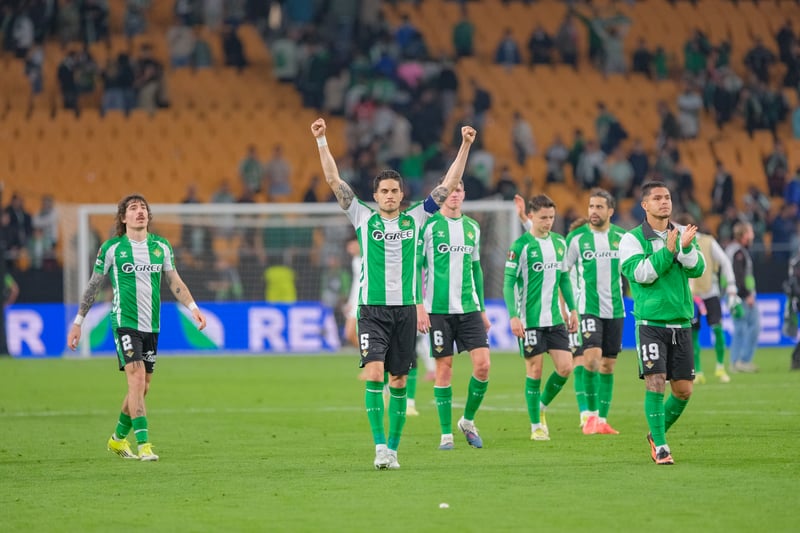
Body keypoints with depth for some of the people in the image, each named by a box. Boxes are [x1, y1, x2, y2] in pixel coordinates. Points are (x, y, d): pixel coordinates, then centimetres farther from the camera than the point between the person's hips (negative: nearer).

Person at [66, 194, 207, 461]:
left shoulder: (161, 246, 7)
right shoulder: (111, 248, -3)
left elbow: (174, 281, 13)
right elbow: (93, 286, 4)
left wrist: (193, 307, -3)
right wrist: (78, 322, 5)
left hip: (151, 326, 5)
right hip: (125, 322, -5)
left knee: (142, 387, 9)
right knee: (137, 378, -18)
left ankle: (118, 438, 29)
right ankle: (143, 444, -18)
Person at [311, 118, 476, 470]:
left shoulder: (415, 219, 8)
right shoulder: (363, 218, 4)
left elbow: (448, 185, 10)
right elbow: (334, 180, 0)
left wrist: (465, 147, 5)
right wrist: (321, 141, -6)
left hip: (405, 309, 2)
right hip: (372, 309, -2)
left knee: (399, 382, 5)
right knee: (374, 374, -16)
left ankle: (393, 448, 13)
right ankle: (379, 446, -15)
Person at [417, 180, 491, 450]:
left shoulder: (472, 227, 12)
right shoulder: (428, 225, -3)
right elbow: (414, 267, -4)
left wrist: (482, 309, 18)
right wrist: (419, 306, -11)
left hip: (469, 308, 4)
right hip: (438, 309, -4)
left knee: (483, 365, -5)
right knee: (444, 368, -2)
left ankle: (468, 420, 16)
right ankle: (446, 434, 7)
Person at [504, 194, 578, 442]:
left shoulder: (559, 242, 9)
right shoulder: (521, 245, -8)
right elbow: (509, 282, -9)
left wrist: (573, 309, 14)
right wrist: (513, 316, -16)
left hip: (555, 318, 5)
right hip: (529, 319, -5)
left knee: (565, 366, -2)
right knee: (534, 369, -1)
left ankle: (542, 406, 22)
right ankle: (536, 426, 9)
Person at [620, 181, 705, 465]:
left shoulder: (682, 234, 9)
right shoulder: (632, 239, -2)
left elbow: (697, 269, -3)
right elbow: (640, 273, -15)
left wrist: (685, 247, -21)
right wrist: (668, 250, -18)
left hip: (681, 323, 4)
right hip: (650, 322, -4)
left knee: (683, 390, 6)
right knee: (655, 383, -13)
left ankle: (658, 433, 28)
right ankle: (660, 445, -3)